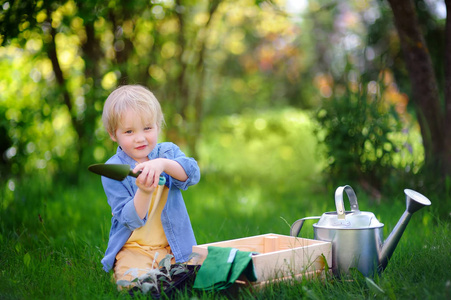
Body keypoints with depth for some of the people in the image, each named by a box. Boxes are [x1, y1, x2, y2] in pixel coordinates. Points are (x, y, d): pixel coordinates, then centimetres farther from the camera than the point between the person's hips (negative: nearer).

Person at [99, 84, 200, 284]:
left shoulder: (168, 152, 2)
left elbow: (193, 174, -19)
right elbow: (131, 220, -13)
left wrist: (163, 164, -37)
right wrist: (144, 192, -31)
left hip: (174, 247, 3)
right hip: (133, 250, -3)